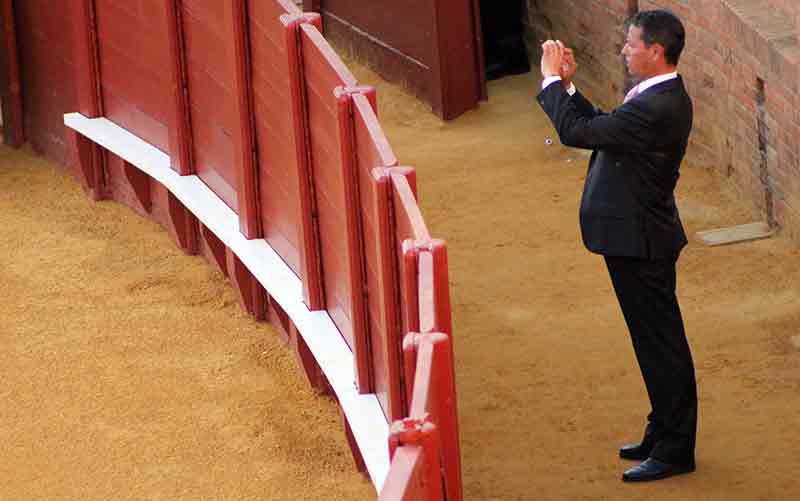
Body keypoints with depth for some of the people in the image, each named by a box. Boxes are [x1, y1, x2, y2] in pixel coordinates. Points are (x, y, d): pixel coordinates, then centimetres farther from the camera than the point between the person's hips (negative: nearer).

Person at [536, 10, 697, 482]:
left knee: (661, 342, 0)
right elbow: (601, 126, 14)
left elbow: (576, 132, -27)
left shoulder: (657, 108, -27)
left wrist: (554, 79, -14)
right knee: (656, 340, 19)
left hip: (641, 242, -10)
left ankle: (675, 449, 10)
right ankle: (664, 433, 32)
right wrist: (568, 87, 4)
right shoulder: (660, 96, 6)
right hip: (638, 235, 10)